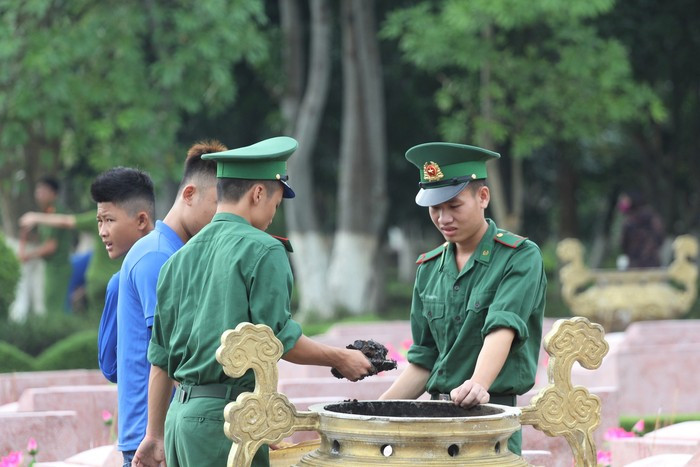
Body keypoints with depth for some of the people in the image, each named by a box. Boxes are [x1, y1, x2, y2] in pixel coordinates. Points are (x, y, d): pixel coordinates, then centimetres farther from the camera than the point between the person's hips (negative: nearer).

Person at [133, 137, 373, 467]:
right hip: (224, 415, -7)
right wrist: (341, 360, 4)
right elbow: (280, 338, -11)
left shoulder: (180, 258, 15)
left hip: (180, 414, 8)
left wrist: (155, 434, 21)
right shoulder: (263, 250, -7)